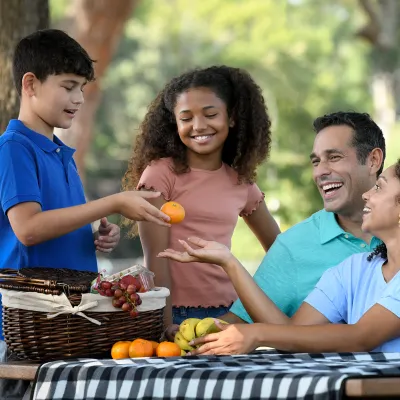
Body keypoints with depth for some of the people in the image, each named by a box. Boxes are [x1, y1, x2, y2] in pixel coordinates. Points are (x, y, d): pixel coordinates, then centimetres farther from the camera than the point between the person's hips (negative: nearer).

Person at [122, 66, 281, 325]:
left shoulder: (241, 183, 9)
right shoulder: (160, 173, -3)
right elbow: (155, 257, -9)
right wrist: (165, 324, -16)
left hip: (229, 312, 4)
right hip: (176, 313, -4)